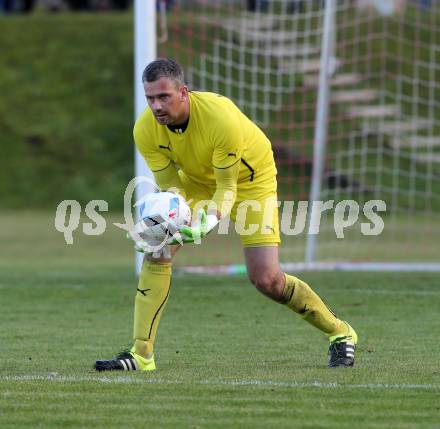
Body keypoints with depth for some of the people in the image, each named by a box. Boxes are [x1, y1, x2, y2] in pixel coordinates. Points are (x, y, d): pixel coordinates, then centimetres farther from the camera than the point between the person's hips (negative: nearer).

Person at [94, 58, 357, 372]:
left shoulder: (221, 118, -38)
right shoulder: (145, 129, -24)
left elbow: (227, 186, -29)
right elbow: (169, 184, -17)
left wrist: (210, 220, -48)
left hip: (250, 179, -4)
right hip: (196, 178, 4)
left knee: (265, 279, -12)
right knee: (156, 251, -17)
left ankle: (339, 333, 11)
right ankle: (141, 355, -13)